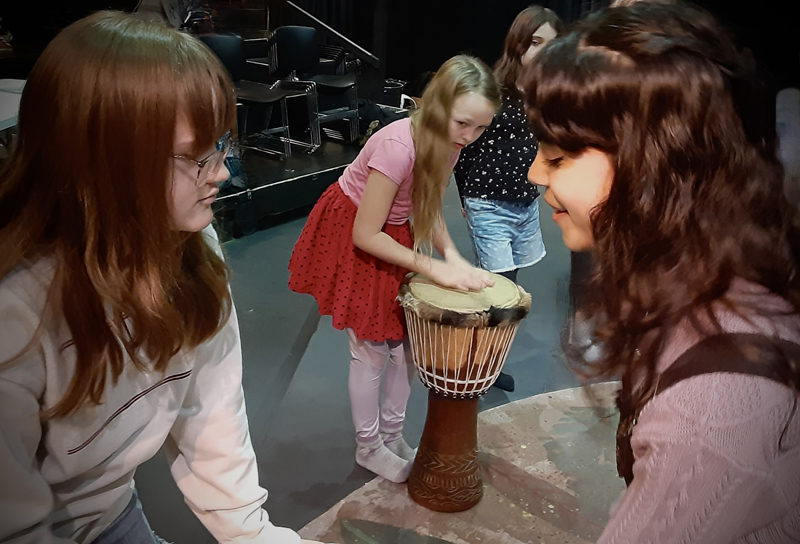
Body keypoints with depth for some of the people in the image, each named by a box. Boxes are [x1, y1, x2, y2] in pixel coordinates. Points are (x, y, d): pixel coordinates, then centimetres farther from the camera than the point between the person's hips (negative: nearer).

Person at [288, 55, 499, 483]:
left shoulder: (448, 142, -12)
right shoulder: (398, 145, -35)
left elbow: (430, 211, 1)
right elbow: (365, 235, -29)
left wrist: (453, 257, -15)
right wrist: (436, 268, -27)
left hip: (396, 237, 7)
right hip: (351, 237, -7)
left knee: (408, 340, 11)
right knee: (371, 350, 3)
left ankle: (391, 435, 33)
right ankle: (368, 447, 27)